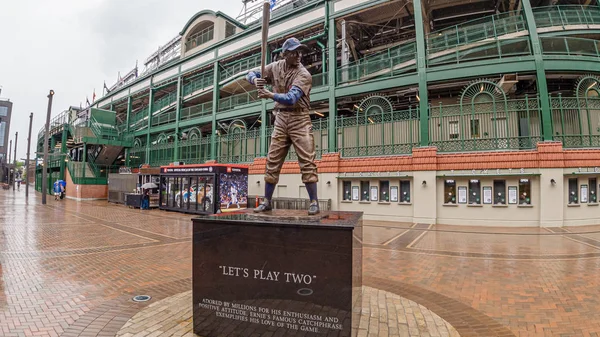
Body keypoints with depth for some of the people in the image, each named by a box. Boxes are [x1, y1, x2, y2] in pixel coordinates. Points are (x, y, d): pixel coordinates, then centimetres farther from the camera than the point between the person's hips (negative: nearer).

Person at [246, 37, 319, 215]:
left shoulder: (304, 75, -10)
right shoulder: (276, 67, 6)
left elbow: (291, 99, -25)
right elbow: (251, 74, 14)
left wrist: (270, 95, -40)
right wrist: (256, 80, -10)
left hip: (299, 119, -4)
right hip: (281, 119, 4)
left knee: (307, 161, -7)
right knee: (272, 161, 5)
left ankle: (314, 202, 1)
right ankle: (267, 202, 15)